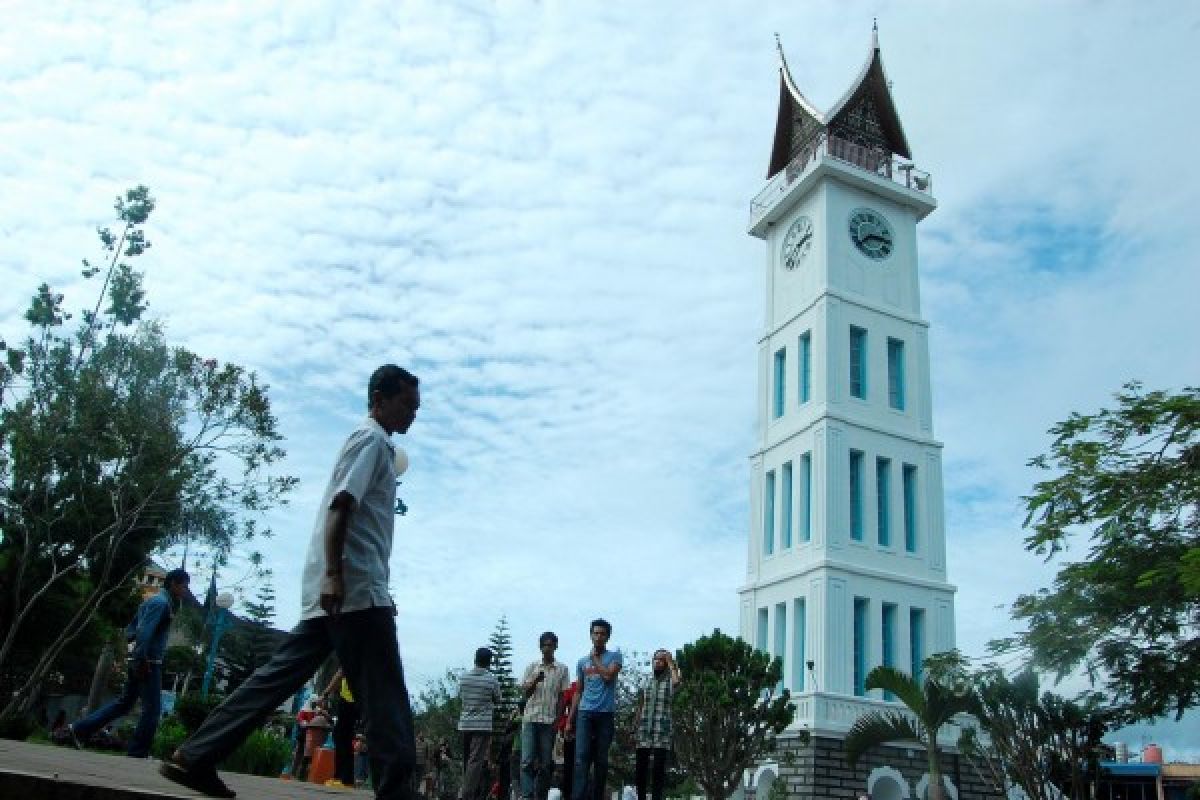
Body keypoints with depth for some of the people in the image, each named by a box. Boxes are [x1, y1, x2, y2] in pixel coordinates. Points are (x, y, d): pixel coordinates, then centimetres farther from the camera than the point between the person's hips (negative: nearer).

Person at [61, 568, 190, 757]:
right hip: (148, 663, -10)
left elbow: (130, 631, 21)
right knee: (152, 710, -2)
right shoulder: (161, 602, -14)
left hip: (137, 661, 10)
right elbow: (144, 632, -25)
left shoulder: (152, 600, 17)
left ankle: (80, 728, 19)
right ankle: (137, 754, 2)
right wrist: (142, 661, -23)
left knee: (124, 703, 18)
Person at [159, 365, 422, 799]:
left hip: (336, 589, 10)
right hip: (355, 586, -10)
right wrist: (334, 575, -26)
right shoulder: (372, 439, -5)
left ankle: (194, 757, 10)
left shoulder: (371, 442, 26)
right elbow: (340, 506, -17)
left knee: (280, 675, 9)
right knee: (385, 699, -7)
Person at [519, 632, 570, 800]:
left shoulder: (562, 669, 7)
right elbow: (525, 691, 4)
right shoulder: (532, 667, 9)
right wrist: (535, 681, -15)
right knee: (527, 760, -9)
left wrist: (559, 720, -2)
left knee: (546, 763, 3)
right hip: (531, 718, 0)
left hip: (550, 720, 0)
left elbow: (562, 696, 6)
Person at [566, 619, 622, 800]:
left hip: (606, 714, -2)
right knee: (582, 756, -11)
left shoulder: (614, 656, 6)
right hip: (585, 713, 2)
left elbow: (608, 676, -13)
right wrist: (570, 719, 11)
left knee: (601, 759, 2)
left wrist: (595, 658, 0)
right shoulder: (582, 661, 16)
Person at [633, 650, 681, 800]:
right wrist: (636, 725, 9)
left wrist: (671, 663, -13)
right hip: (644, 730, 3)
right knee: (639, 768, 3)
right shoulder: (646, 679, 12)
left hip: (662, 731, -3)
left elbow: (677, 681, -24)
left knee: (658, 769, -6)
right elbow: (640, 705, 15)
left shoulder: (670, 680, 2)